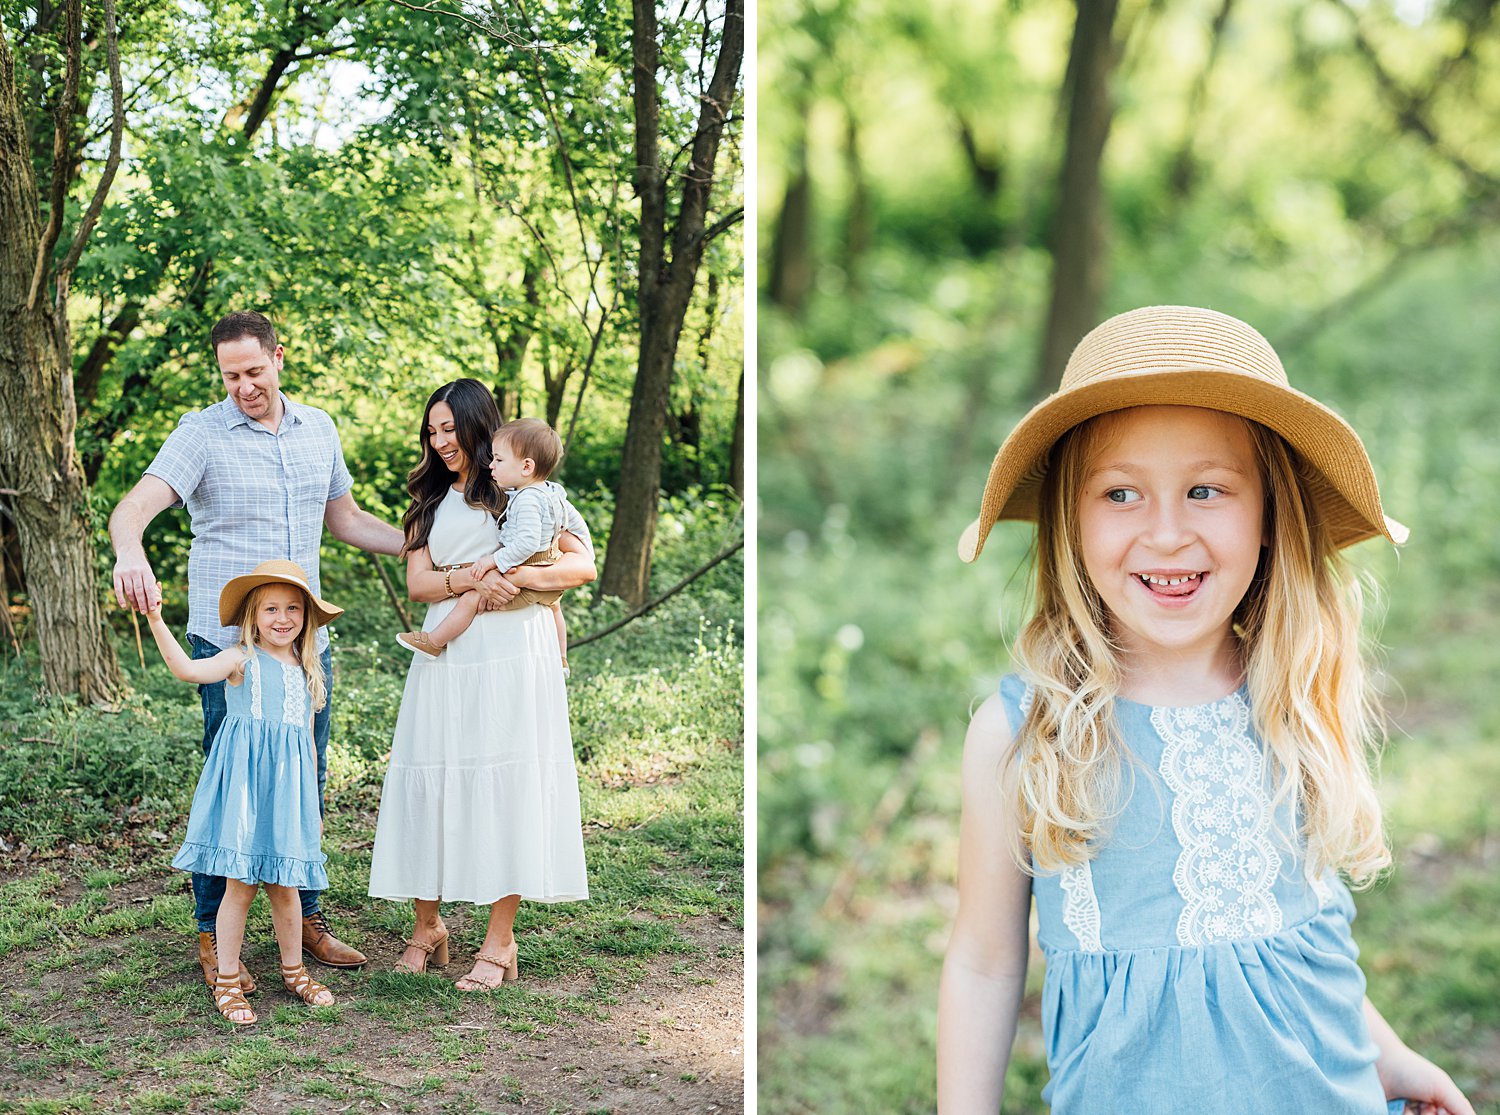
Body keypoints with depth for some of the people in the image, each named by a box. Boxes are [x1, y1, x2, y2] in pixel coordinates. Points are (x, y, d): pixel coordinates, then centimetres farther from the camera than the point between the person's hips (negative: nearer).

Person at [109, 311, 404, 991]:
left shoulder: (317, 429, 10)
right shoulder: (202, 434, -7)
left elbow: (345, 519, 21)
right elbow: (134, 506, -22)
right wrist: (130, 553, -45)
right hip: (229, 642, -5)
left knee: (305, 784, 12)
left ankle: (304, 916, 25)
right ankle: (213, 934, 12)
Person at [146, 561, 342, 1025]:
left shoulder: (305, 673, 14)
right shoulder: (243, 660, -4)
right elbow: (187, 669, -22)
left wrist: (313, 805, 22)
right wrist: (155, 620, -34)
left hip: (288, 787, 5)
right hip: (245, 782, -4)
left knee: (285, 886, 9)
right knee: (240, 885, -3)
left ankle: (294, 971, 26)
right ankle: (227, 981, 9)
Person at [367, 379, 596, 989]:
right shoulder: (432, 500, 19)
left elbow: (583, 564, -1)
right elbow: (417, 581, 8)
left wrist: (516, 577, -16)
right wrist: (468, 580, -13)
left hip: (513, 655, -4)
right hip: (445, 657, 4)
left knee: (506, 784, -4)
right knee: (432, 783, 2)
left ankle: (500, 940, 2)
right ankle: (427, 926, 15)